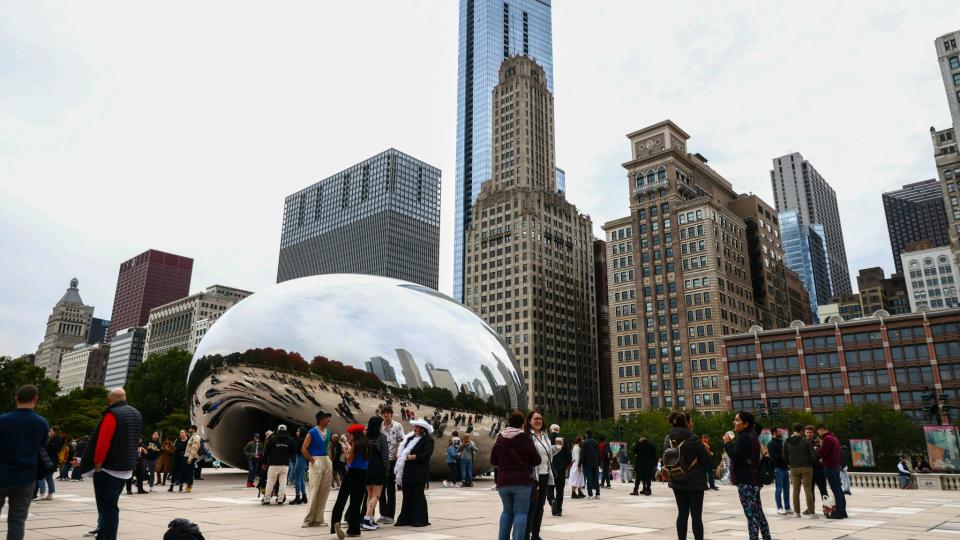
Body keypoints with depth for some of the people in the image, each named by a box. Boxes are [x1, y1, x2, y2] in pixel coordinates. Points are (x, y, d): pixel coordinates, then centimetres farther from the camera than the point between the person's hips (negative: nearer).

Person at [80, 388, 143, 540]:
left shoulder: (112, 414, -16)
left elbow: (102, 442, -21)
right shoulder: (136, 414, 11)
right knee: (111, 506, 19)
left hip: (108, 469, -8)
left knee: (107, 508, -3)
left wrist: (97, 463, -13)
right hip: (127, 468, 8)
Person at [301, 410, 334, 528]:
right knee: (314, 491, -5)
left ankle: (318, 519, 15)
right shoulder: (312, 432, -9)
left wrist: (330, 460, 9)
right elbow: (303, 449, -11)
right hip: (316, 462, -7)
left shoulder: (328, 432, 11)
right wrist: (312, 461, -13)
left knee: (324, 491, 7)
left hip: (327, 462, 7)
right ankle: (308, 519, 5)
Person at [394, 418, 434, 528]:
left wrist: (413, 457, -15)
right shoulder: (410, 438, 17)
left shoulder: (428, 440, -5)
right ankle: (406, 518, 16)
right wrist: (401, 455, -1)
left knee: (417, 494, -2)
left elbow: (426, 455, -15)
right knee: (407, 494, 8)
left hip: (419, 472, -7)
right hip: (408, 470, 7)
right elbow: (403, 451, 20)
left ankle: (420, 519, 8)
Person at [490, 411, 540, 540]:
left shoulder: (500, 439, 1)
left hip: (503, 482, 4)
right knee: (520, 512, 2)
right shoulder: (526, 439, -9)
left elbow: (493, 461, 6)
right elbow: (536, 460, -4)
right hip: (522, 482, -4)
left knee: (507, 510, 19)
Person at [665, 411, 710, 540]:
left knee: (682, 513, 12)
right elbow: (706, 459, -10)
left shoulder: (668, 439, 1)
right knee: (696, 515, 2)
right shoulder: (693, 439, -17)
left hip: (676, 482, 5)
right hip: (695, 482, -5)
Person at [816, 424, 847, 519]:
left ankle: (839, 512, -6)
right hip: (836, 465, 10)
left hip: (830, 467, -10)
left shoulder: (827, 438, -15)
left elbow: (821, 452, -18)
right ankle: (842, 511, 17)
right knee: (838, 489, 12)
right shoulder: (834, 438, 16)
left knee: (836, 490, -7)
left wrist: (816, 449, -1)